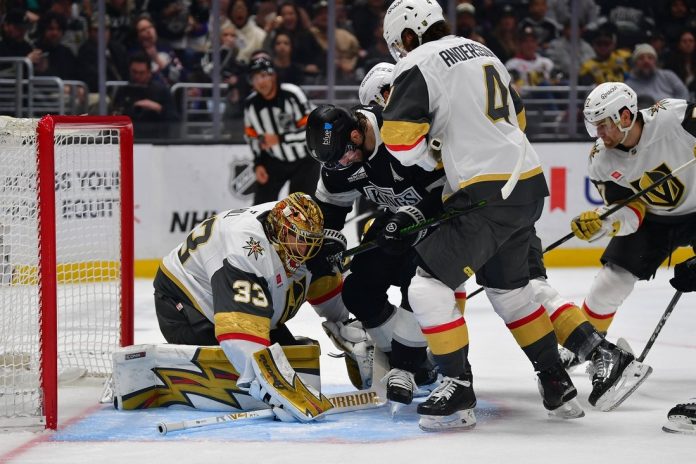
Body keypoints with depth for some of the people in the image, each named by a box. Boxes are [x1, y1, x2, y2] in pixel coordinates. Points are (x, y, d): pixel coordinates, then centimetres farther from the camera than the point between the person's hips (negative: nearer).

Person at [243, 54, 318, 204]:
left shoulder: (292, 94, -26)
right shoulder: (251, 104, -8)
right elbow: (253, 137, 7)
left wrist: (280, 138, -32)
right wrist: (258, 163, -4)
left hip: (304, 160, -4)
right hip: (275, 161, 5)